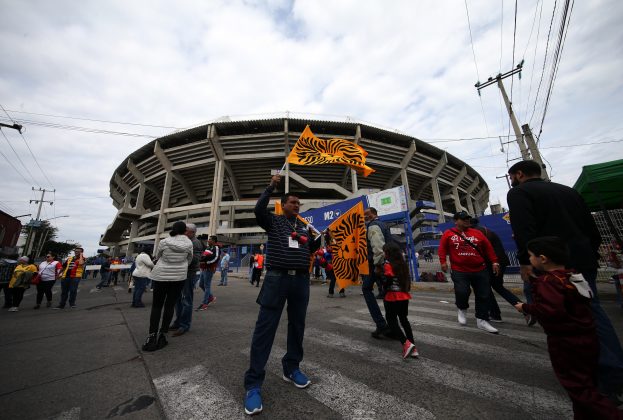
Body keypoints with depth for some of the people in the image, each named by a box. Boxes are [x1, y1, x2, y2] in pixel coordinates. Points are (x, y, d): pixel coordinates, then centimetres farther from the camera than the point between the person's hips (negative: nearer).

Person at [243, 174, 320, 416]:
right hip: (277, 278, -5)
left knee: (297, 326, 14)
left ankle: (291, 368, 32)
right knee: (265, 328, -4)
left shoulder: (305, 227, 17)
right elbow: (258, 210, -16)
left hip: (301, 280, 5)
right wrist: (271, 187, -12)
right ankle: (253, 383, 8)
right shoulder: (274, 221, 4)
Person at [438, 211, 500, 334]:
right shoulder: (448, 234, 0)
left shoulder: (477, 233, 8)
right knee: (462, 292, -14)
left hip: (480, 271, 4)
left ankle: (482, 320, 23)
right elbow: (442, 248, 0)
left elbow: (488, 248, 10)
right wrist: (443, 261, -9)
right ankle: (462, 309, 19)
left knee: (483, 295, 7)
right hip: (459, 271, -3)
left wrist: (494, 262, 5)